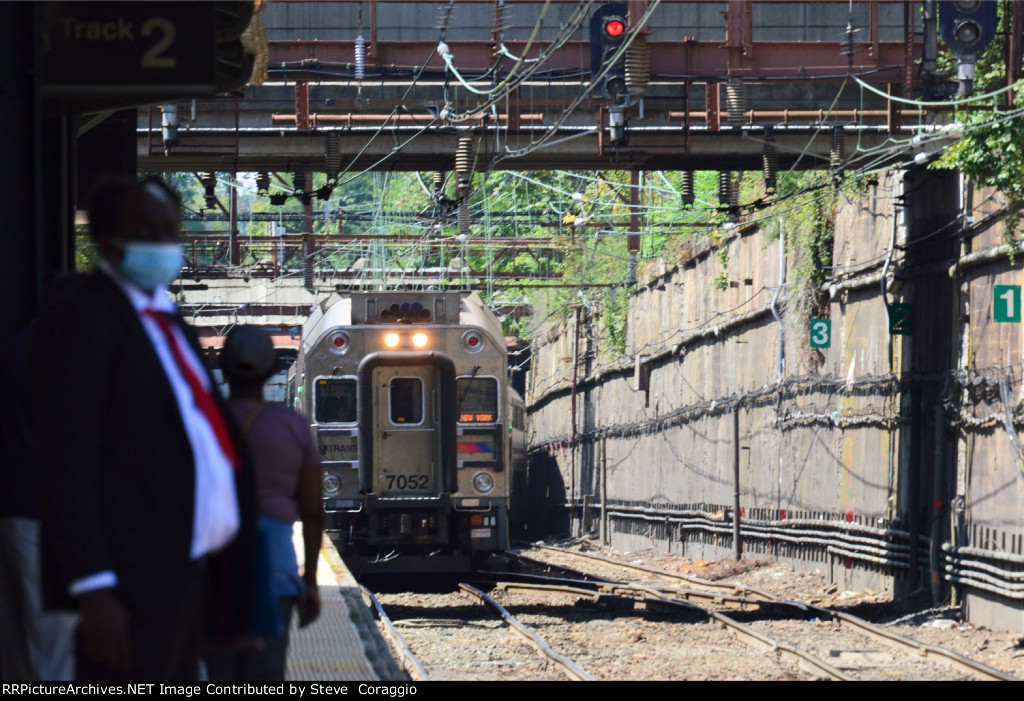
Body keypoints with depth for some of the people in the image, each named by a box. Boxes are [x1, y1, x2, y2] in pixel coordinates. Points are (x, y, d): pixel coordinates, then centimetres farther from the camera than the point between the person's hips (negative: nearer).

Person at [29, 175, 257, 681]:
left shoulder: (164, 321, 20)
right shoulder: (79, 320, -9)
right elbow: (65, 465, -16)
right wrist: (93, 590, -23)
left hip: (182, 578, 9)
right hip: (130, 585, -9)